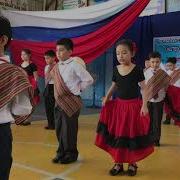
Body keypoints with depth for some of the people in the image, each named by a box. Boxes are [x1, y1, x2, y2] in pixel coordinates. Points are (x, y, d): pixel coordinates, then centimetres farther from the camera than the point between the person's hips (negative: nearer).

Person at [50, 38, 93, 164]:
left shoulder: (75, 65, -13)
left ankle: (71, 154, 18)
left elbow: (89, 80, -11)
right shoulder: (57, 67, 8)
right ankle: (61, 153, 28)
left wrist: (77, 89, -8)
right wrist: (58, 93, 9)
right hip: (59, 102, 7)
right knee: (59, 129, 12)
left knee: (69, 129, 1)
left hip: (71, 102, -7)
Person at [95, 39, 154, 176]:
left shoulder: (137, 70, -9)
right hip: (118, 106, 4)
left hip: (134, 106, -3)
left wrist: (144, 105, -14)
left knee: (133, 136, 5)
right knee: (117, 135, 6)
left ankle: (133, 164, 22)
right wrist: (107, 98, 0)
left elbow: (144, 88, -7)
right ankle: (118, 163, 20)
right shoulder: (116, 70, 2)